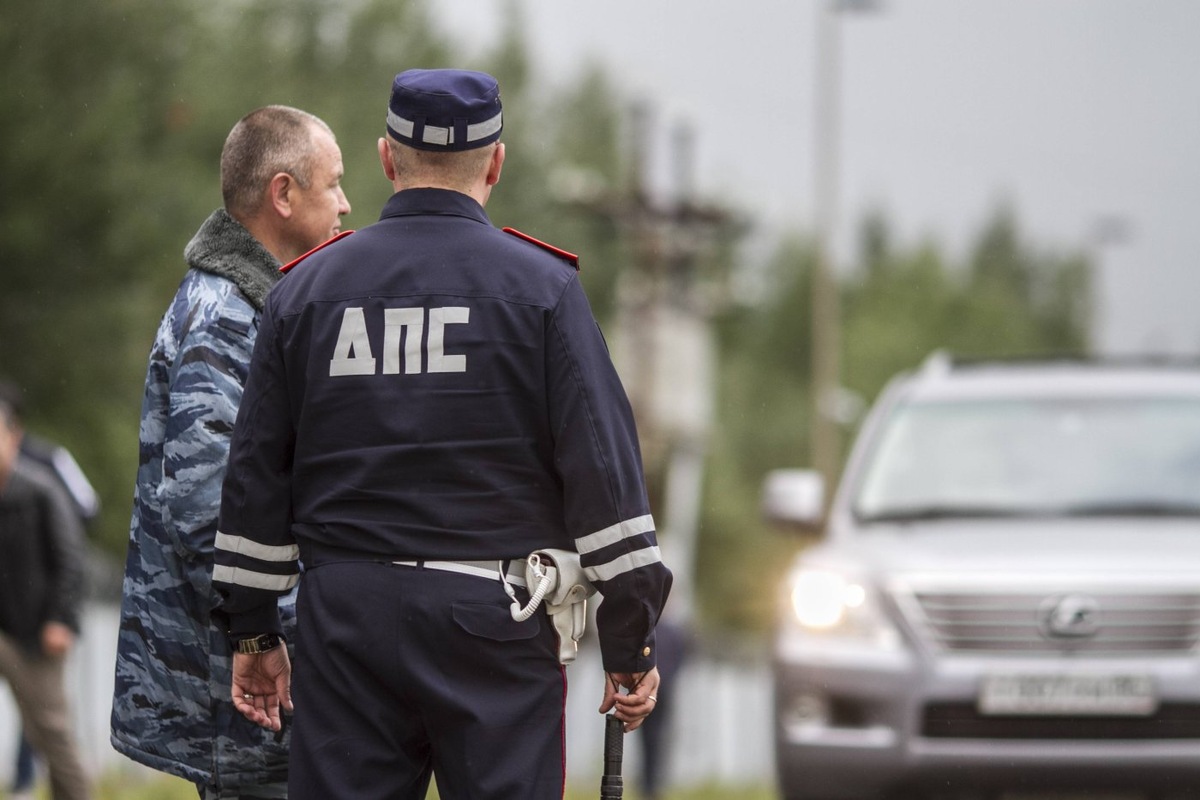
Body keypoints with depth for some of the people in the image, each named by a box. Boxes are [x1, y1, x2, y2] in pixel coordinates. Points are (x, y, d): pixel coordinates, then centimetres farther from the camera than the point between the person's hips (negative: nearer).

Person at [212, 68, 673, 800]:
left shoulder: (305, 291, 9)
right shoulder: (541, 287, 0)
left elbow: (257, 473, 11)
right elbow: (603, 469, -4)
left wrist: (255, 633, 18)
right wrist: (632, 643, 0)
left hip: (344, 623, 3)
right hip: (493, 619, -3)